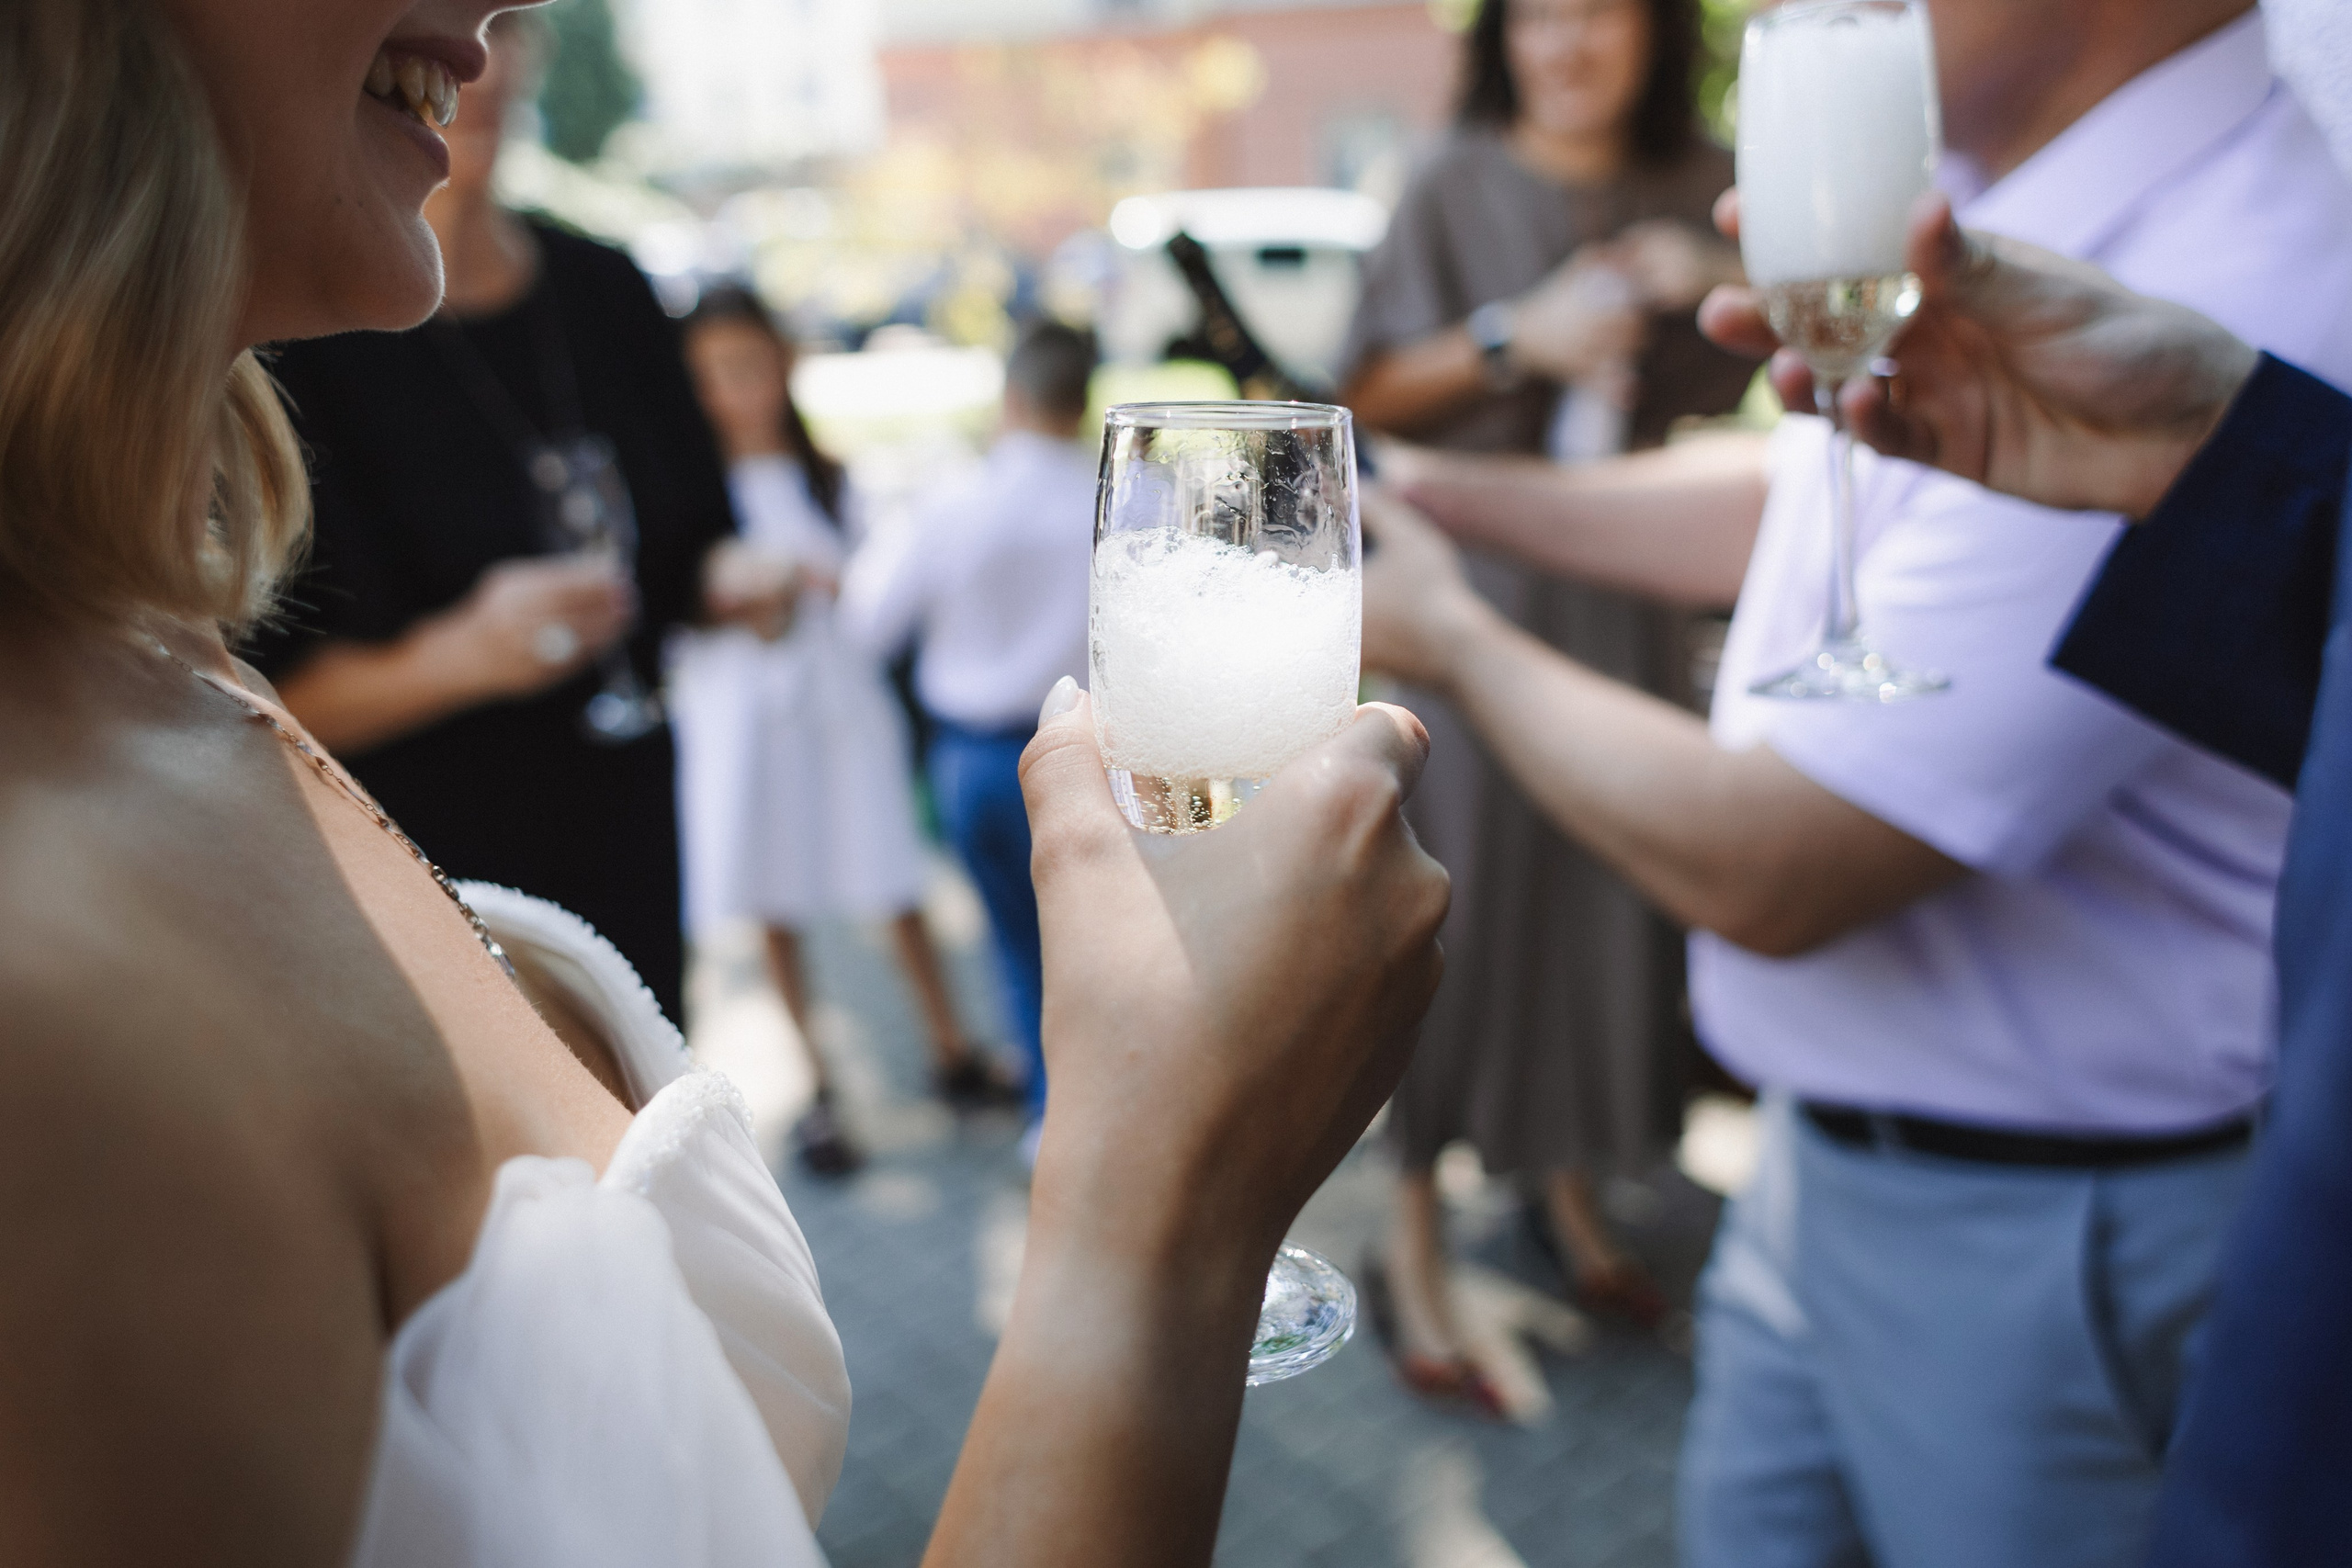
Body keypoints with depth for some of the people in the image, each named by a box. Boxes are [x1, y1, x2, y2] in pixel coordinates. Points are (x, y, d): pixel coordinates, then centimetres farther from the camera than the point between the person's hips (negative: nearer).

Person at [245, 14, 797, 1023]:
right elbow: (264, 695, -12)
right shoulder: (297, 325, -11)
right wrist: (459, 654, -26)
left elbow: (680, 545, 17)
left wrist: (726, 579, -4)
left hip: (624, 837, 5)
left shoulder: (602, 288, 6)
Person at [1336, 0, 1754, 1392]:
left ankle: (1575, 1183, 30)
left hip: (1634, 596, 4)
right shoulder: (1459, 187, -1)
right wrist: (1514, 338, -18)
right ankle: (1416, 1231, 11)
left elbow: (1760, 377, 12)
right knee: (1464, 901, -2)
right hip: (1476, 584, -3)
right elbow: (1371, 397, -4)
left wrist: (1722, 282, -6)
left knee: (1616, 893, 9)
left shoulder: (1705, 186, 8)